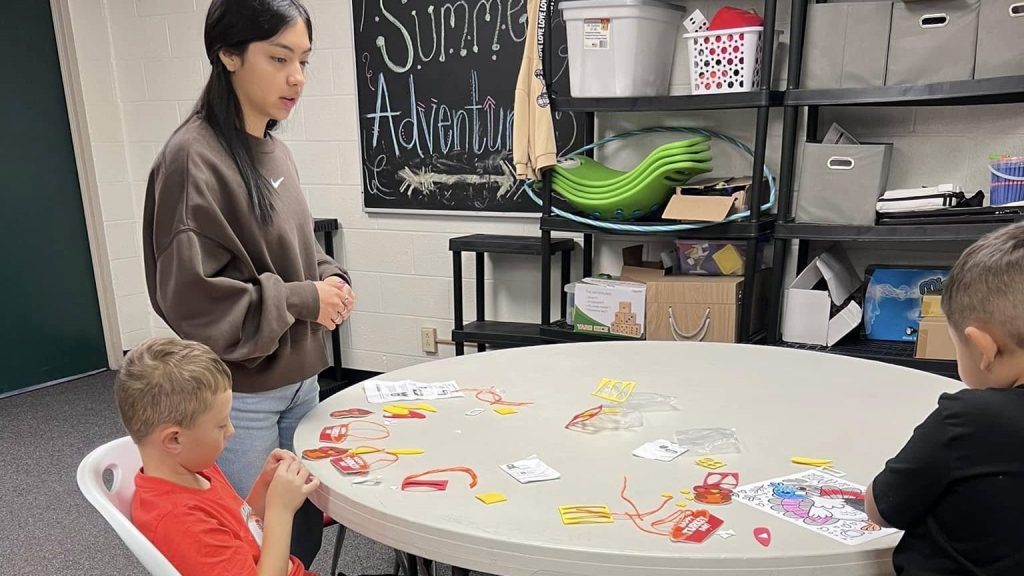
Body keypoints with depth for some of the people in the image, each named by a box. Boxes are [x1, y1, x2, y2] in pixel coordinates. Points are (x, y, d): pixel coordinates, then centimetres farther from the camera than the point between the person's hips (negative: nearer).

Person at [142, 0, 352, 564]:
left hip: (299, 379, 7)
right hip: (238, 394, -7)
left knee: (307, 530, 20)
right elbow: (190, 296, -21)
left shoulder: (275, 152, 6)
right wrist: (301, 300, -16)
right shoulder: (194, 157, -18)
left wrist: (329, 281, -3)